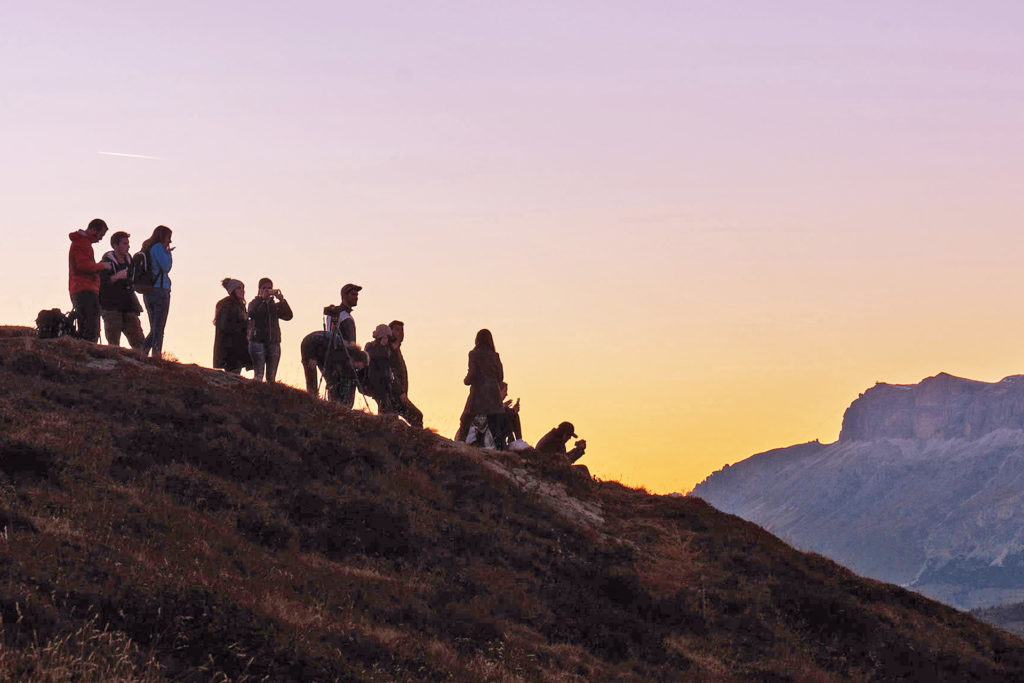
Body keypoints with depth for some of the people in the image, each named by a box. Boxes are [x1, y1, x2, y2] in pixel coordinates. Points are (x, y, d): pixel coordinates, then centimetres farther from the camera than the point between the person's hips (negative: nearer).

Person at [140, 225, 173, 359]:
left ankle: (142, 352, 2)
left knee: (154, 329, 13)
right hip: (160, 291, -9)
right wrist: (168, 253, 2)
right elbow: (166, 267, -11)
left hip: (148, 293, 9)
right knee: (159, 328, -9)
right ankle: (156, 354, -14)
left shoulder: (147, 249, 20)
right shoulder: (158, 248, -7)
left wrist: (166, 252, 19)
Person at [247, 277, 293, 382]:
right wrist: (261, 298, -17)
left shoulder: (275, 305, 16)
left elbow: (288, 316, 0)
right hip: (258, 341, -3)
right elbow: (251, 313, -14)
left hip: (274, 342, 3)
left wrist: (282, 300, -10)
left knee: (271, 377, 0)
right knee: (258, 376, -11)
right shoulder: (255, 303, 9)